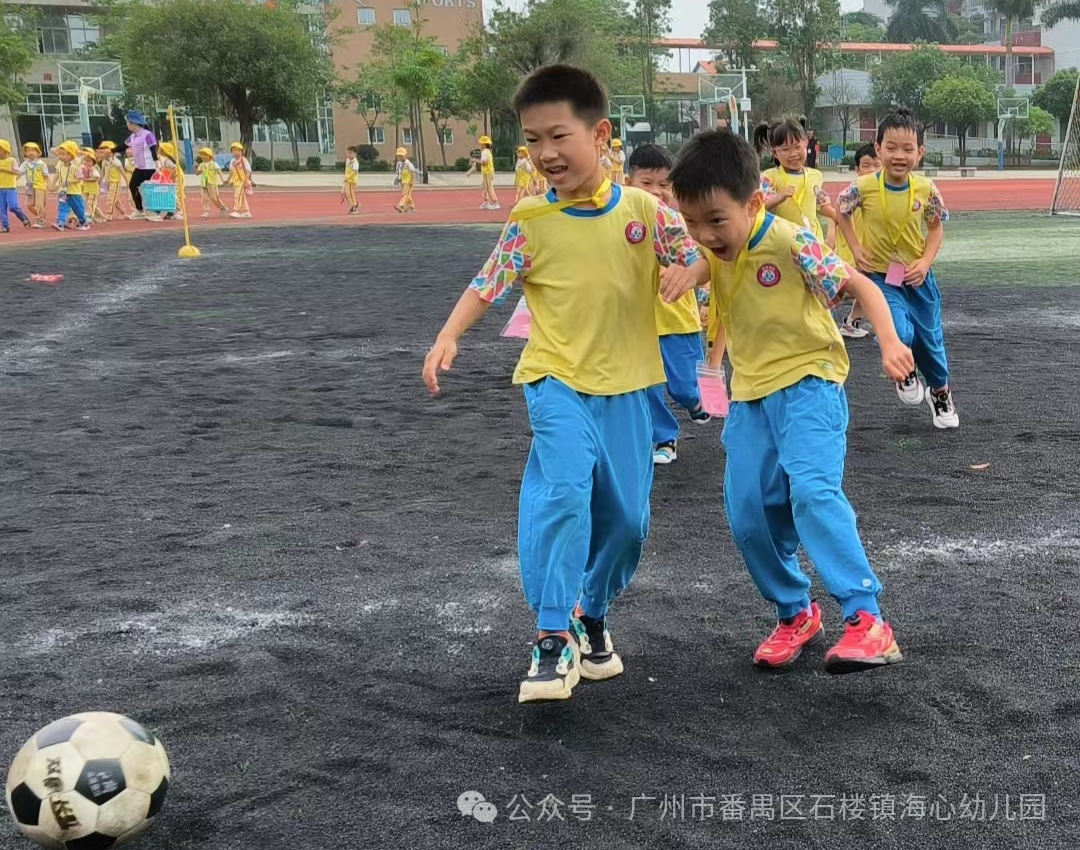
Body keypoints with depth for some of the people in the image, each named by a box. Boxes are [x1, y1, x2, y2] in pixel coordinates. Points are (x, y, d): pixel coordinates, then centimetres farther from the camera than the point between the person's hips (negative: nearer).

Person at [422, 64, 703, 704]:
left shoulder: (644, 209, -3)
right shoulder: (531, 220, -5)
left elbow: (702, 256, 1)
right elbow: (489, 284, -3)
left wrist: (687, 272, -23)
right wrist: (448, 337, -17)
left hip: (627, 387, 3)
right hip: (558, 381, -2)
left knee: (626, 515, 9)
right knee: (562, 494, -24)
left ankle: (593, 617, 34)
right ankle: (555, 638, -15)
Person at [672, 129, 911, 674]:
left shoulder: (791, 244, -19)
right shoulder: (714, 253, 0)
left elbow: (859, 285, -15)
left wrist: (890, 344, -28)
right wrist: (715, 360, 15)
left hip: (808, 383, -6)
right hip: (749, 394, 7)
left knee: (813, 490, -26)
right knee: (748, 515, 2)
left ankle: (866, 619, -21)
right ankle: (795, 614, 21)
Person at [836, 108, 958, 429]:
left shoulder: (926, 188, -12)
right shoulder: (863, 186, -17)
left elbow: (936, 227, 2)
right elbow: (841, 212, 3)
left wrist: (925, 262, -11)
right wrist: (855, 248, -6)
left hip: (918, 277, 2)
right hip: (879, 276, -2)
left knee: (930, 337, 14)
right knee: (899, 333, -24)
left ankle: (941, 392, 43)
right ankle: (904, 373, 12)